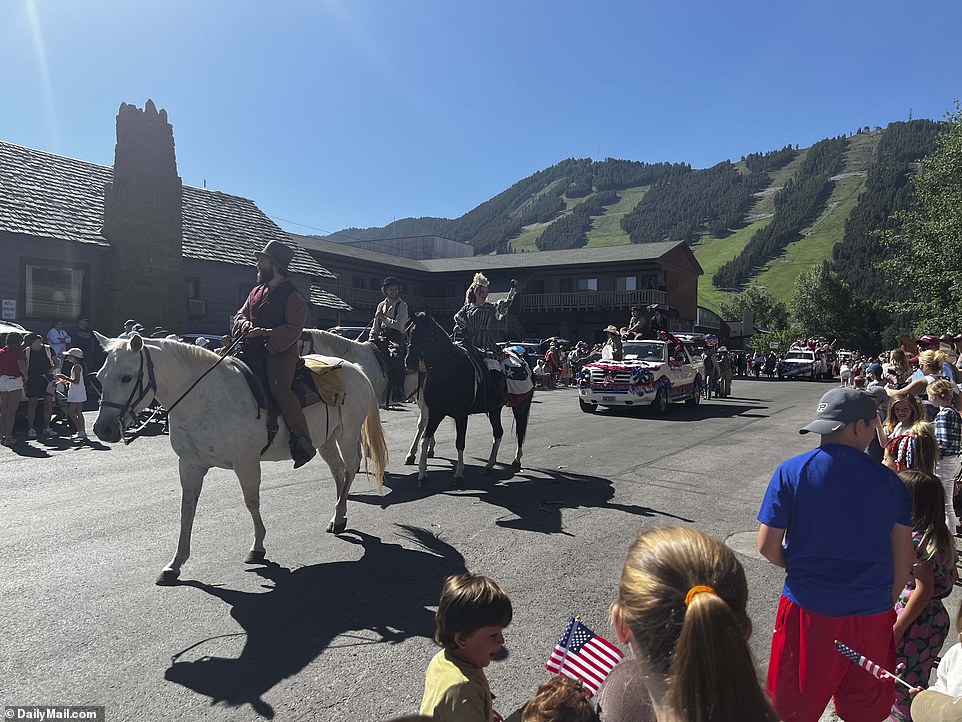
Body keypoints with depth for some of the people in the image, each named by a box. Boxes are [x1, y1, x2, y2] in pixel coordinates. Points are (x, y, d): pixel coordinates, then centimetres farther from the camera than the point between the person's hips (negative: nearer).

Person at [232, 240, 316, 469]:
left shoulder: (292, 296, -5)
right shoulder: (257, 291, 18)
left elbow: (293, 329, -13)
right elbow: (240, 314, 22)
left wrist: (264, 332, -23)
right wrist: (245, 324, -2)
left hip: (280, 351, -8)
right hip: (254, 349, 8)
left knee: (280, 389, -28)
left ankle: (303, 442, -20)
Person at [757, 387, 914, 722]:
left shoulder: (791, 471, -11)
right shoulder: (887, 479, -5)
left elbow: (768, 547, -12)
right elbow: (903, 553, 0)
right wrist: (888, 600, 15)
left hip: (808, 609, -2)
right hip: (873, 613, 2)